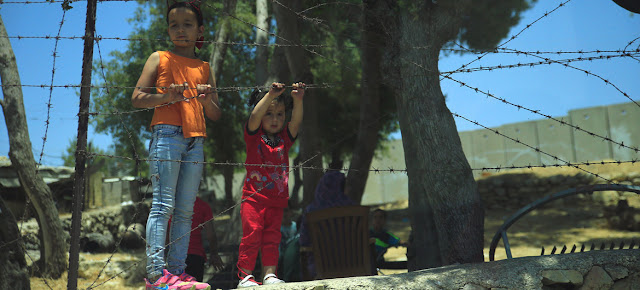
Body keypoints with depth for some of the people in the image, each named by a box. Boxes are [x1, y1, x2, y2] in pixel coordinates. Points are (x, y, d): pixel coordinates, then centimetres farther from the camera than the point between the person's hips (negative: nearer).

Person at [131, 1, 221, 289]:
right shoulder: (159, 59, 9)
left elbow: (215, 115, 19)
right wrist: (167, 96, -13)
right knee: (163, 204, -11)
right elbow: (137, 98, 2)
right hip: (167, 135, -5)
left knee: (185, 210, 3)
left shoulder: (204, 68, 20)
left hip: (196, 141, 5)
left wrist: (207, 100, -2)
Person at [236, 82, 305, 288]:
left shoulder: (285, 138, 11)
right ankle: (245, 276, -2)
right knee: (251, 236, -8)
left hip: (277, 200, 4)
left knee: (272, 238, 6)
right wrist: (270, 95, -29)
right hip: (253, 198, -4)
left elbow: (296, 122, -5)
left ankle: (270, 274, 9)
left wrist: (297, 100, -23)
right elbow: (254, 117, -17)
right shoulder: (254, 136, 1)